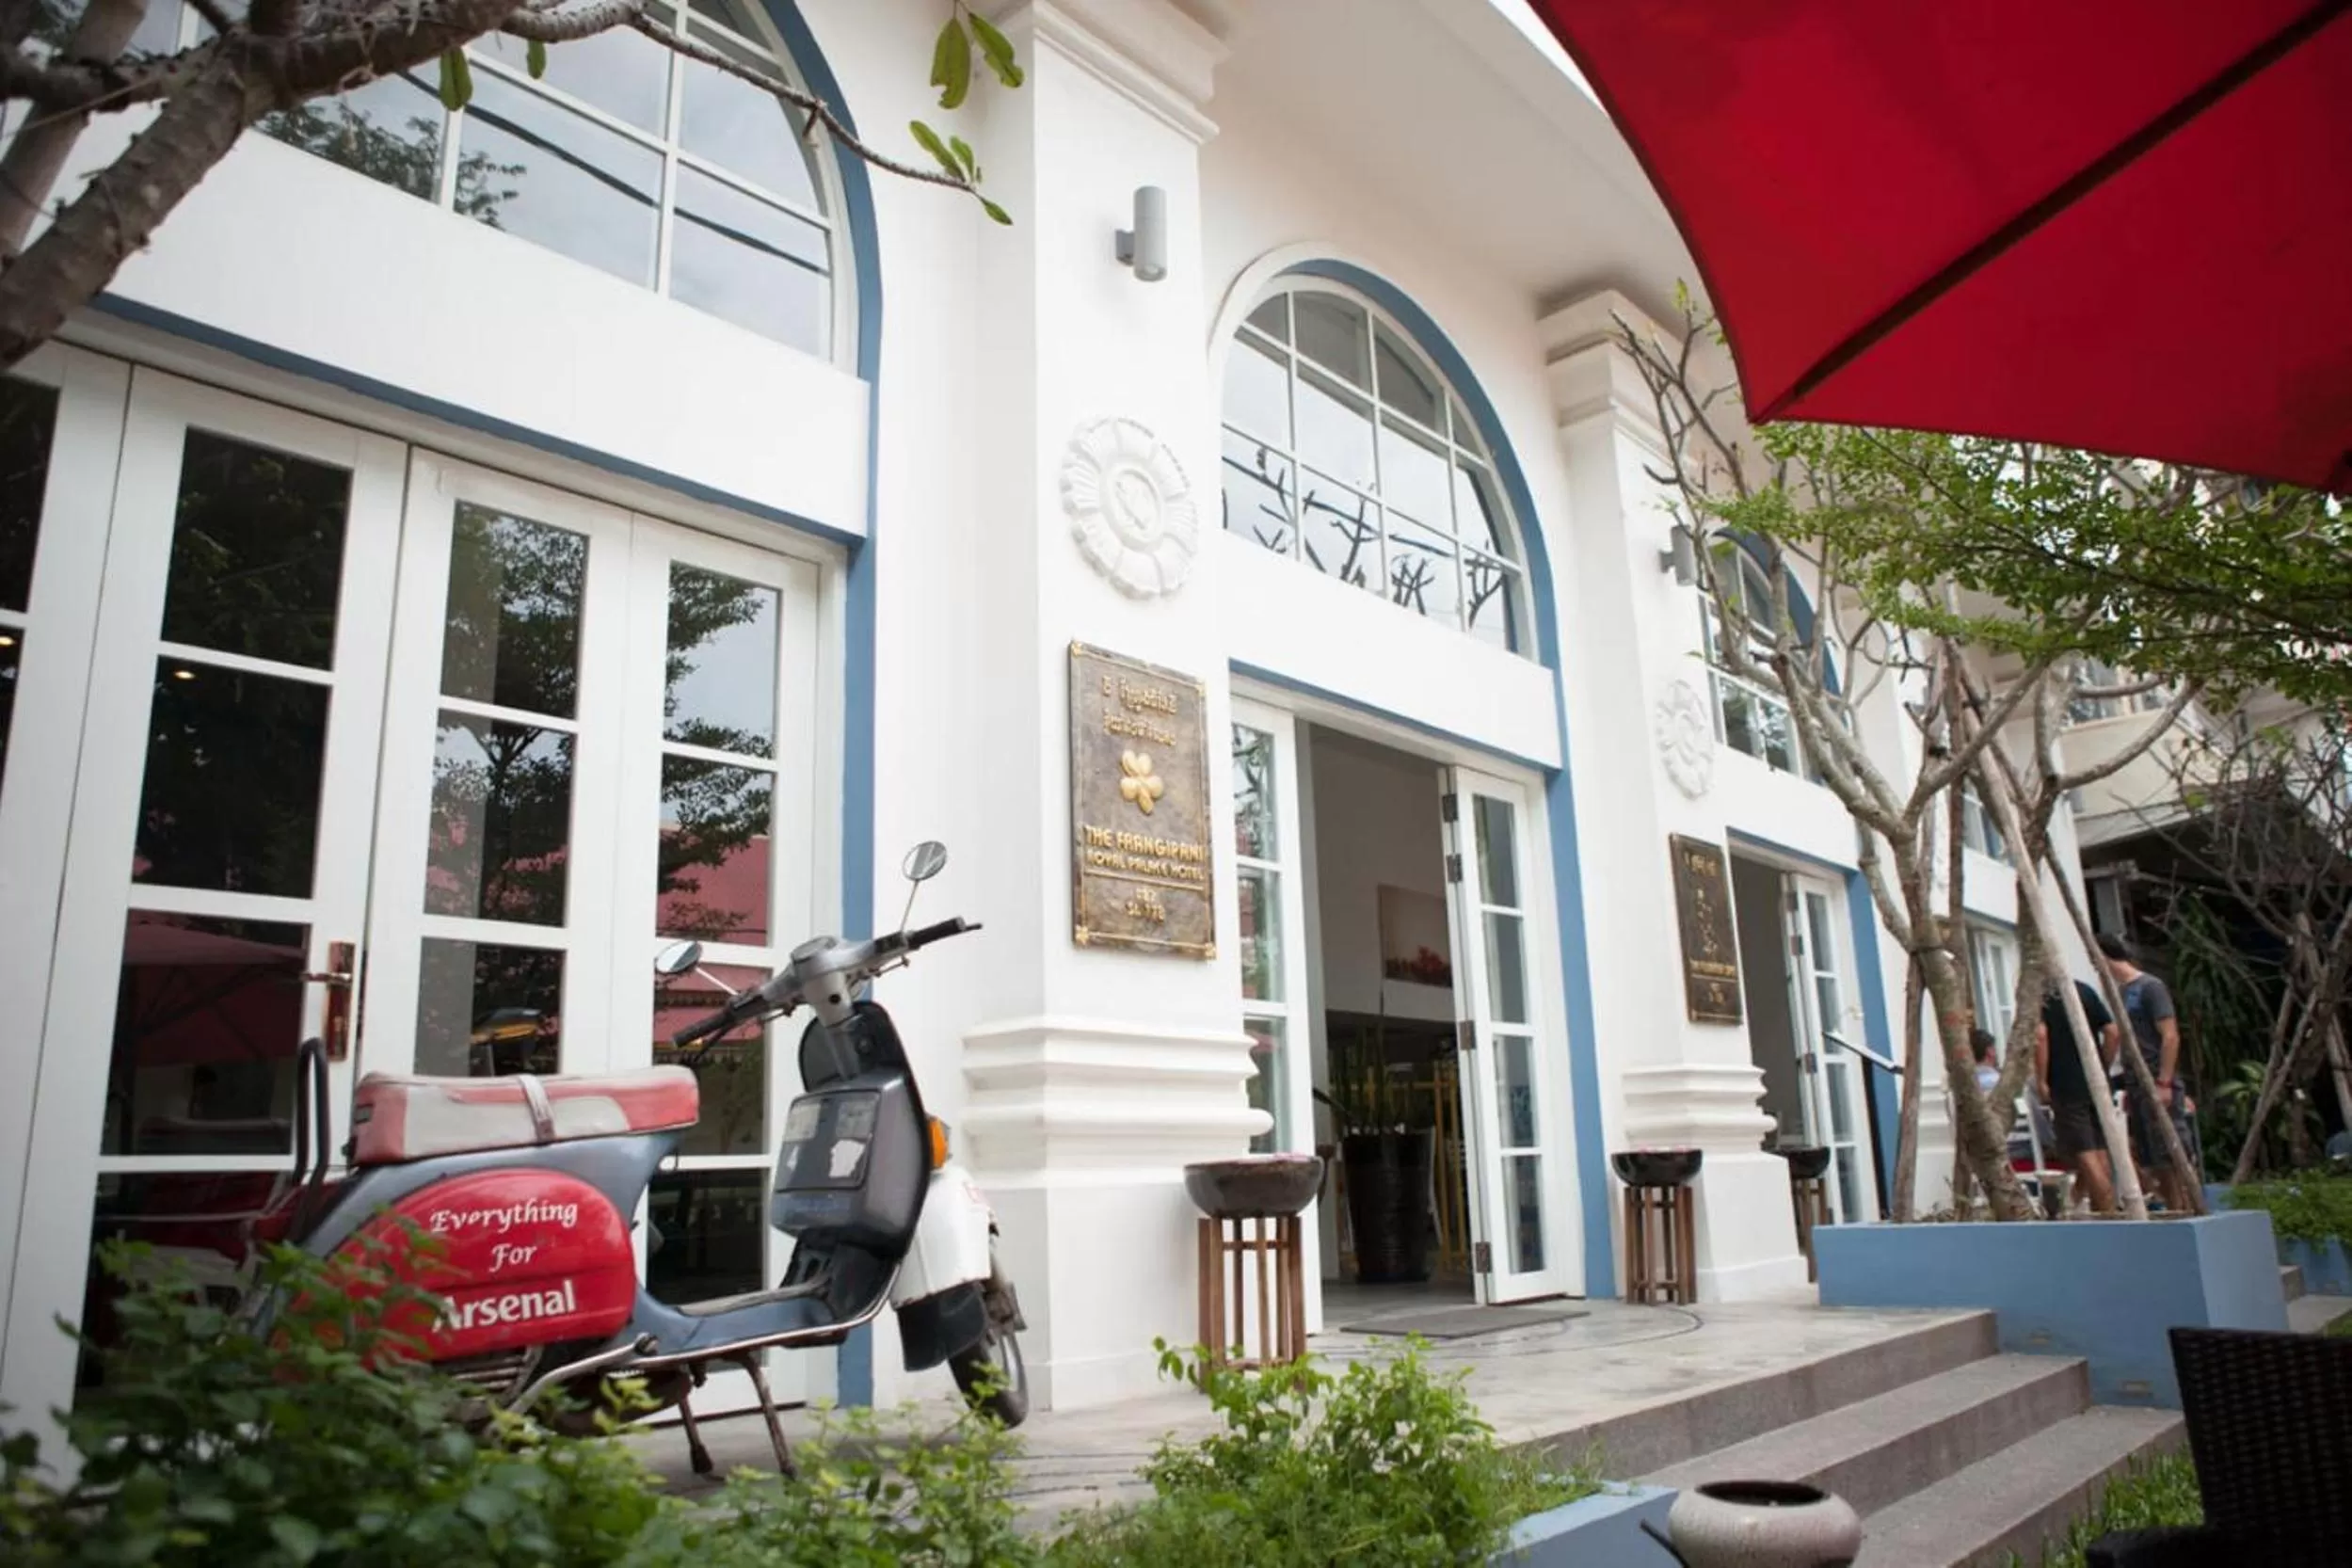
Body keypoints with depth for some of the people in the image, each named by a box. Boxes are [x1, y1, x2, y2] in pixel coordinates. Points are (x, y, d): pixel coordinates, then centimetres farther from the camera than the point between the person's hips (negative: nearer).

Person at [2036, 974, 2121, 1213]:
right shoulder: (2085, 990, 10)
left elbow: (2040, 1036, -18)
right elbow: (2113, 1032, 5)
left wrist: (2041, 1081, -12)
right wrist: (2103, 1068, 13)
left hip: (2065, 1087, -6)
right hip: (2097, 1084, 6)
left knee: (2084, 1156, -4)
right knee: (2100, 1155, 12)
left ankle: (2106, 1214, -9)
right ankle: (2109, 1212, 16)